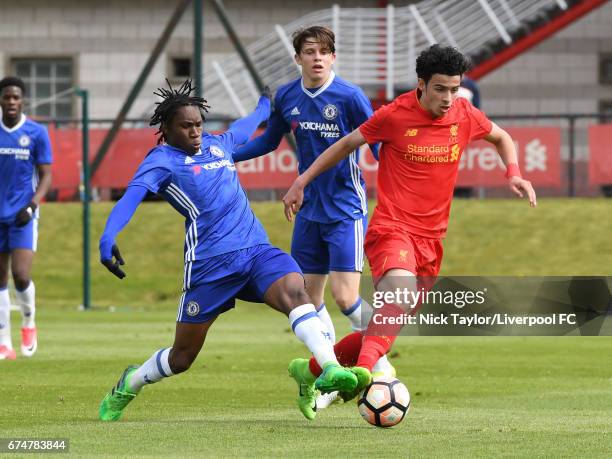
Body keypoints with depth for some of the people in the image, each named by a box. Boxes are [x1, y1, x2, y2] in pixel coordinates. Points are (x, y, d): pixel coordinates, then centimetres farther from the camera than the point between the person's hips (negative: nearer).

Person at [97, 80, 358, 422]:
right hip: (210, 262, -5)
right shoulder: (163, 160, 0)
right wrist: (108, 238, -34)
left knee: (295, 291, -28)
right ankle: (129, 385, 35)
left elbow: (243, 128, 44)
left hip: (257, 249, 5)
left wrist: (264, 108, 63)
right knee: (182, 357, 6)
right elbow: (132, 196, -17)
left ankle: (331, 368, -46)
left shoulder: (217, 143, 20)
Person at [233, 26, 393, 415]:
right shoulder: (286, 98, 2)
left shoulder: (350, 97, -13)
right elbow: (269, 141, 19)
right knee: (308, 299, 5)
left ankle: (381, 366, 7)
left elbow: (380, 147, -10)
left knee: (345, 296, -14)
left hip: (346, 211, -5)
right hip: (309, 211, 5)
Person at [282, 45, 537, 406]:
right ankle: (364, 366, -53)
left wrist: (514, 174, 6)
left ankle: (314, 370, 25)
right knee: (400, 290, -36)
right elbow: (347, 144, 8)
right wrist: (301, 183, 8)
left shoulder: (465, 115, 3)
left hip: (431, 239, 6)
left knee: (392, 321, 9)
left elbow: (501, 137, 24)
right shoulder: (395, 115, -8)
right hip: (392, 228, -6)